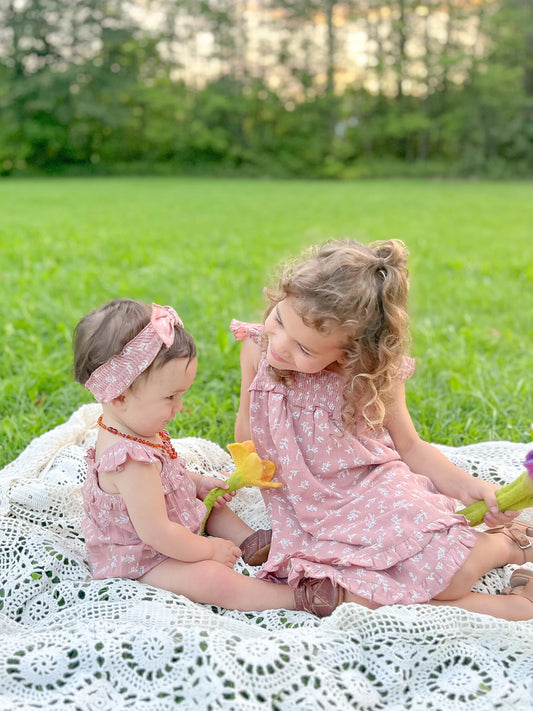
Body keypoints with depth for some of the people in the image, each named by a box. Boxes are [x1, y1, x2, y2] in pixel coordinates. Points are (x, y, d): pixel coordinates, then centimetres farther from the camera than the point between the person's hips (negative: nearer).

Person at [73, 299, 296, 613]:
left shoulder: (139, 427, -4)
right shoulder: (131, 459, -37)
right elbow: (157, 534, -35)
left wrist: (201, 482, 3)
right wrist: (208, 549, -21)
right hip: (141, 560, -11)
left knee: (209, 500, 23)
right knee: (215, 580, -25)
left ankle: (252, 544, 16)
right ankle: (298, 597, -23)